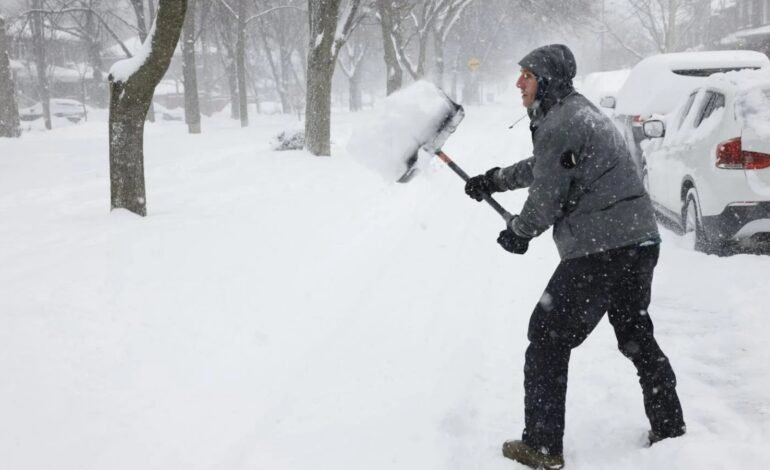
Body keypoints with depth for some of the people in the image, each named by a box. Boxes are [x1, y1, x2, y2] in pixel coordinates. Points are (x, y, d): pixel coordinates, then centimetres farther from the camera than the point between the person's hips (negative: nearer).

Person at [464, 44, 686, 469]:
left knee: (548, 339, 1)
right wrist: (494, 180, 35)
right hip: (639, 242, 10)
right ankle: (670, 431, 31)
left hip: (599, 251, -10)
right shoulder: (579, 112, 18)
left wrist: (518, 233, 7)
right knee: (637, 337, 22)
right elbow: (542, 166, 32)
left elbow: (545, 198, -11)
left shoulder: (559, 124, -15)